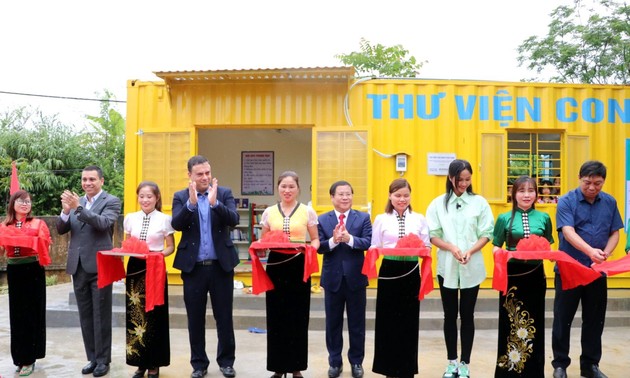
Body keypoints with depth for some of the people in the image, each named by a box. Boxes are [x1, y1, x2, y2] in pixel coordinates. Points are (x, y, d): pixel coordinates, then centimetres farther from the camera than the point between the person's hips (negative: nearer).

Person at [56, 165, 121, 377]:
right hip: (78, 266, 6)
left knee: (101, 315, 2)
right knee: (85, 316, 12)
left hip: (99, 266, -6)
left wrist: (78, 208, -31)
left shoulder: (111, 201, -4)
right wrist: (65, 211, -14)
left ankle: (103, 360, 12)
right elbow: (61, 230, 6)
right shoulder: (76, 201, 11)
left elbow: (103, 223, -22)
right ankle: (92, 358, 23)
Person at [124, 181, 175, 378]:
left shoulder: (164, 219, -4)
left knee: (154, 316, 3)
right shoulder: (130, 218, 6)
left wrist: (159, 254, -18)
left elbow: (170, 247, 0)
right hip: (135, 268, 3)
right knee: (135, 316, 6)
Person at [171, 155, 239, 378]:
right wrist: (191, 203, -24)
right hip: (193, 266, 0)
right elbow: (176, 225, -11)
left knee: (224, 317, 9)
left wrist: (214, 202, -26)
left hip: (221, 265, 0)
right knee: (195, 319, 10)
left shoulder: (224, 193, 2)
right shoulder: (181, 197, 3)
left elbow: (233, 220, -12)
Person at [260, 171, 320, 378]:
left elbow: (315, 240, 6)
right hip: (275, 266, 1)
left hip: (299, 267, -1)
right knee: (276, 317, 4)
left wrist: (310, 247, -15)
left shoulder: (307, 211, 4)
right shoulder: (269, 212, 8)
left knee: (298, 317, 3)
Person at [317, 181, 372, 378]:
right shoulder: (322, 219, 2)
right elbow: (319, 247, -7)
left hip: (355, 277, 0)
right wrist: (333, 241, -26)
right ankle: (335, 362, 26)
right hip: (333, 277, 1)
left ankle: (356, 362, 26)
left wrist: (350, 239, -28)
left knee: (357, 323, 10)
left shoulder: (363, 218, 0)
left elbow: (368, 243, -12)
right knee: (333, 323, 11)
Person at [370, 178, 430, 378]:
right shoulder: (381, 219, 3)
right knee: (388, 320, 4)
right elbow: (374, 248, 1)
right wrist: (392, 250, -17)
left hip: (411, 273, 1)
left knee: (409, 320, 7)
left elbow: (427, 247, 5)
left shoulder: (419, 219, 6)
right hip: (389, 272, -1)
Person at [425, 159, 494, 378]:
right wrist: (451, 247, -17)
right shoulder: (438, 203, 0)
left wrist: (470, 251, -16)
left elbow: (486, 234, -1)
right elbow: (433, 235, -1)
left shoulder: (479, 202, 0)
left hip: (472, 268, 0)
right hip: (447, 267, 1)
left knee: (467, 315, 8)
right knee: (450, 315, 10)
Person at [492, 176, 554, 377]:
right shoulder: (504, 218, 1)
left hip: (535, 274, 2)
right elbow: (496, 247, 3)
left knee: (533, 322, 10)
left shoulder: (543, 218, 6)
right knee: (510, 321, 4)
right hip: (512, 274, -2)